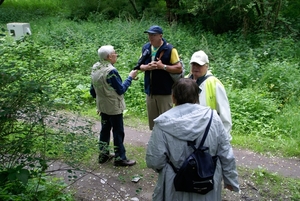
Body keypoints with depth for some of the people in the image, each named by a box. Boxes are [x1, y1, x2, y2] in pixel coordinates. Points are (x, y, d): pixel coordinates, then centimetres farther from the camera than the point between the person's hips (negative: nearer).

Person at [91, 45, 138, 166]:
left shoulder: (95, 68, 1)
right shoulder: (111, 71, -25)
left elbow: (93, 89, 9)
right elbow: (121, 90, -18)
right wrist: (130, 77, -8)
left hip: (102, 106, 8)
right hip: (114, 107, -8)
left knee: (105, 129, 18)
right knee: (118, 132, 3)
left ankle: (103, 154, 27)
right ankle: (120, 158, 12)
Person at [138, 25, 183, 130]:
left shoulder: (170, 49, -10)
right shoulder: (146, 48, 6)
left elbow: (179, 68, -10)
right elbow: (140, 65, 13)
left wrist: (163, 66, -21)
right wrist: (147, 67, -9)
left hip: (164, 91, -5)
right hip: (150, 90, 5)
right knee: (152, 120, 15)